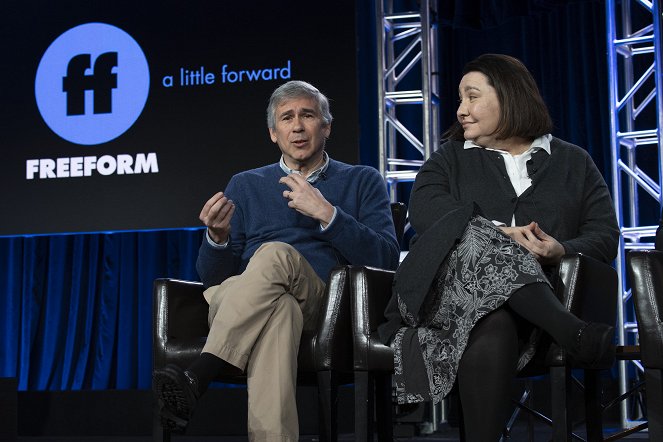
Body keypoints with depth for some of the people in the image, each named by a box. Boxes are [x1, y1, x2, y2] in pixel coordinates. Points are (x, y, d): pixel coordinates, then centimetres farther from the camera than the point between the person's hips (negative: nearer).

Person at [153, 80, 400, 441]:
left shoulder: (362, 181, 20)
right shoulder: (245, 186, 26)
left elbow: (387, 259, 3)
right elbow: (212, 276, 19)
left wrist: (327, 214, -8)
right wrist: (218, 237, -5)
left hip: (321, 304, -1)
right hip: (234, 298, 1)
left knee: (277, 255, -36)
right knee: (279, 308, -38)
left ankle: (195, 380, -45)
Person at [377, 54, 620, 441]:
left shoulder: (574, 162, 23)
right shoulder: (450, 158, 24)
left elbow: (606, 236, 12)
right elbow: (424, 210, 2)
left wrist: (562, 252, -12)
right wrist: (500, 234, -14)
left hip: (540, 295, 0)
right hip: (450, 288, 1)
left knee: (492, 324, -40)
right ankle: (571, 332, -45)